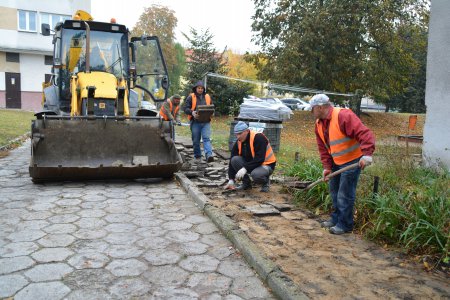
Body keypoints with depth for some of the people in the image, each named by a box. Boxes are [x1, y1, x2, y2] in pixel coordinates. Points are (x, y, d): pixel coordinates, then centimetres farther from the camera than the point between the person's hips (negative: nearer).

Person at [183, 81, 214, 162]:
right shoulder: (191, 97, 3)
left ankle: (209, 155, -23)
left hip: (206, 122, 1)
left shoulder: (207, 97, 13)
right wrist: (192, 112, -21)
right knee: (196, 140, 7)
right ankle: (197, 156, 21)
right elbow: (186, 108, -2)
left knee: (206, 138, -13)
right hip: (195, 122, -1)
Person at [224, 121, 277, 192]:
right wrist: (231, 179, -10)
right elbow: (232, 160, -4)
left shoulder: (259, 138, -25)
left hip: (266, 164, -6)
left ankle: (266, 182, 0)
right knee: (235, 160, -18)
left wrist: (245, 168, -34)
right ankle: (246, 183, 0)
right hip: (250, 164, 6)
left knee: (255, 175, -38)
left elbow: (259, 159, -31)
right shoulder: (238, 142, -5)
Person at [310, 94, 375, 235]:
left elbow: (365, 134, -30)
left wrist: (367, 154, -38)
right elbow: (323, 148, 8)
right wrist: (327, 167, 3)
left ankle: (345, 225, 11)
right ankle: (336, 219, 33)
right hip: (336, 162, 9)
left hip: (352, 161, -9)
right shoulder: (319, 123, 4)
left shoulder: (343, 116, -23)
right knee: (334, 191, 17)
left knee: (344, 195, -4)